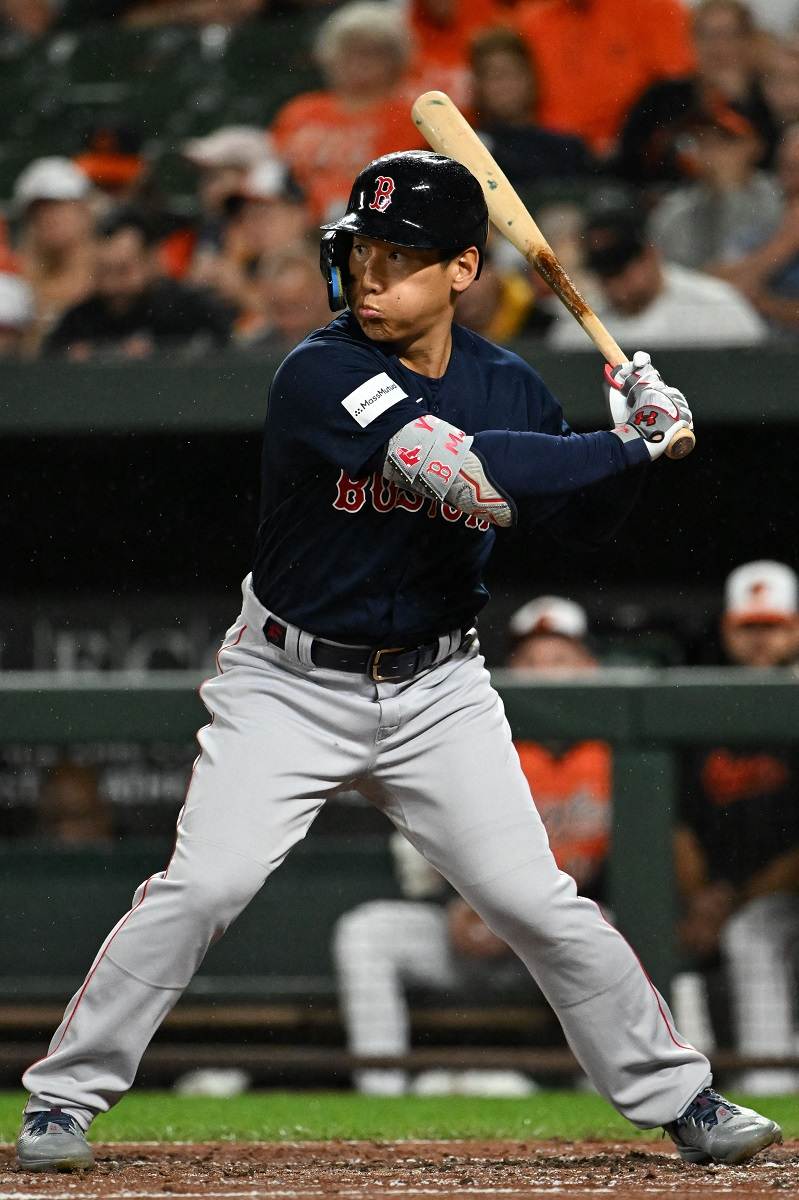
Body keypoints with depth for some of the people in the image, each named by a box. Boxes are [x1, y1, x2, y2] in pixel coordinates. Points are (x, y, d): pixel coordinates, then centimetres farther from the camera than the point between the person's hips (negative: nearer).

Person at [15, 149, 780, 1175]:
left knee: (537, 902, -1)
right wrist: (632, 444, -23)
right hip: (290, 686, -3)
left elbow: (582, 519, 13)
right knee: (201, 887, -14)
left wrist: (633, 441, -8)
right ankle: (64, 1096, -1)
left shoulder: (507, 386, -1)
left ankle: (678, 1099, 13)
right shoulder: (322, 375, -19)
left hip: (437, 693, 3)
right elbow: (466, 474, -30)